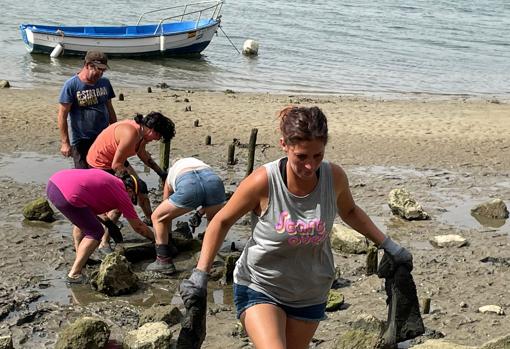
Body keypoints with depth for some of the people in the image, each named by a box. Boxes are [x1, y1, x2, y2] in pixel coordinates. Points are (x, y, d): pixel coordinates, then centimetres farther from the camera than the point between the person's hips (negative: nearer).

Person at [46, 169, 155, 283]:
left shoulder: (110, 179, 28)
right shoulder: (122, 194, 11)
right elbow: (139, 227, 20)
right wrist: (155, 239, 35)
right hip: (68, 197, -9)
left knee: (82, 221, 30)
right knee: (96, 233, 7)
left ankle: (80, 259, 36)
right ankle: (74, 274, 2)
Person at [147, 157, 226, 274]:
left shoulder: (171, 173, 40)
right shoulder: (199, 162, 45)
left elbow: (166, 212, 44)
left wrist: (165, 239, 56)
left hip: (188, 186, -2)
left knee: (157, 217, 21)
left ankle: (164, 262, 18)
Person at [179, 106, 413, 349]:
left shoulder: (334, 177, -13)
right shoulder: (263, 182, -24)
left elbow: (349, 212, 11)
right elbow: (222, 221, -9)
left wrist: (387, 245, 8)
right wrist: (200, 273, -14)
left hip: (310, 295, 4)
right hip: (259, 288, -4)